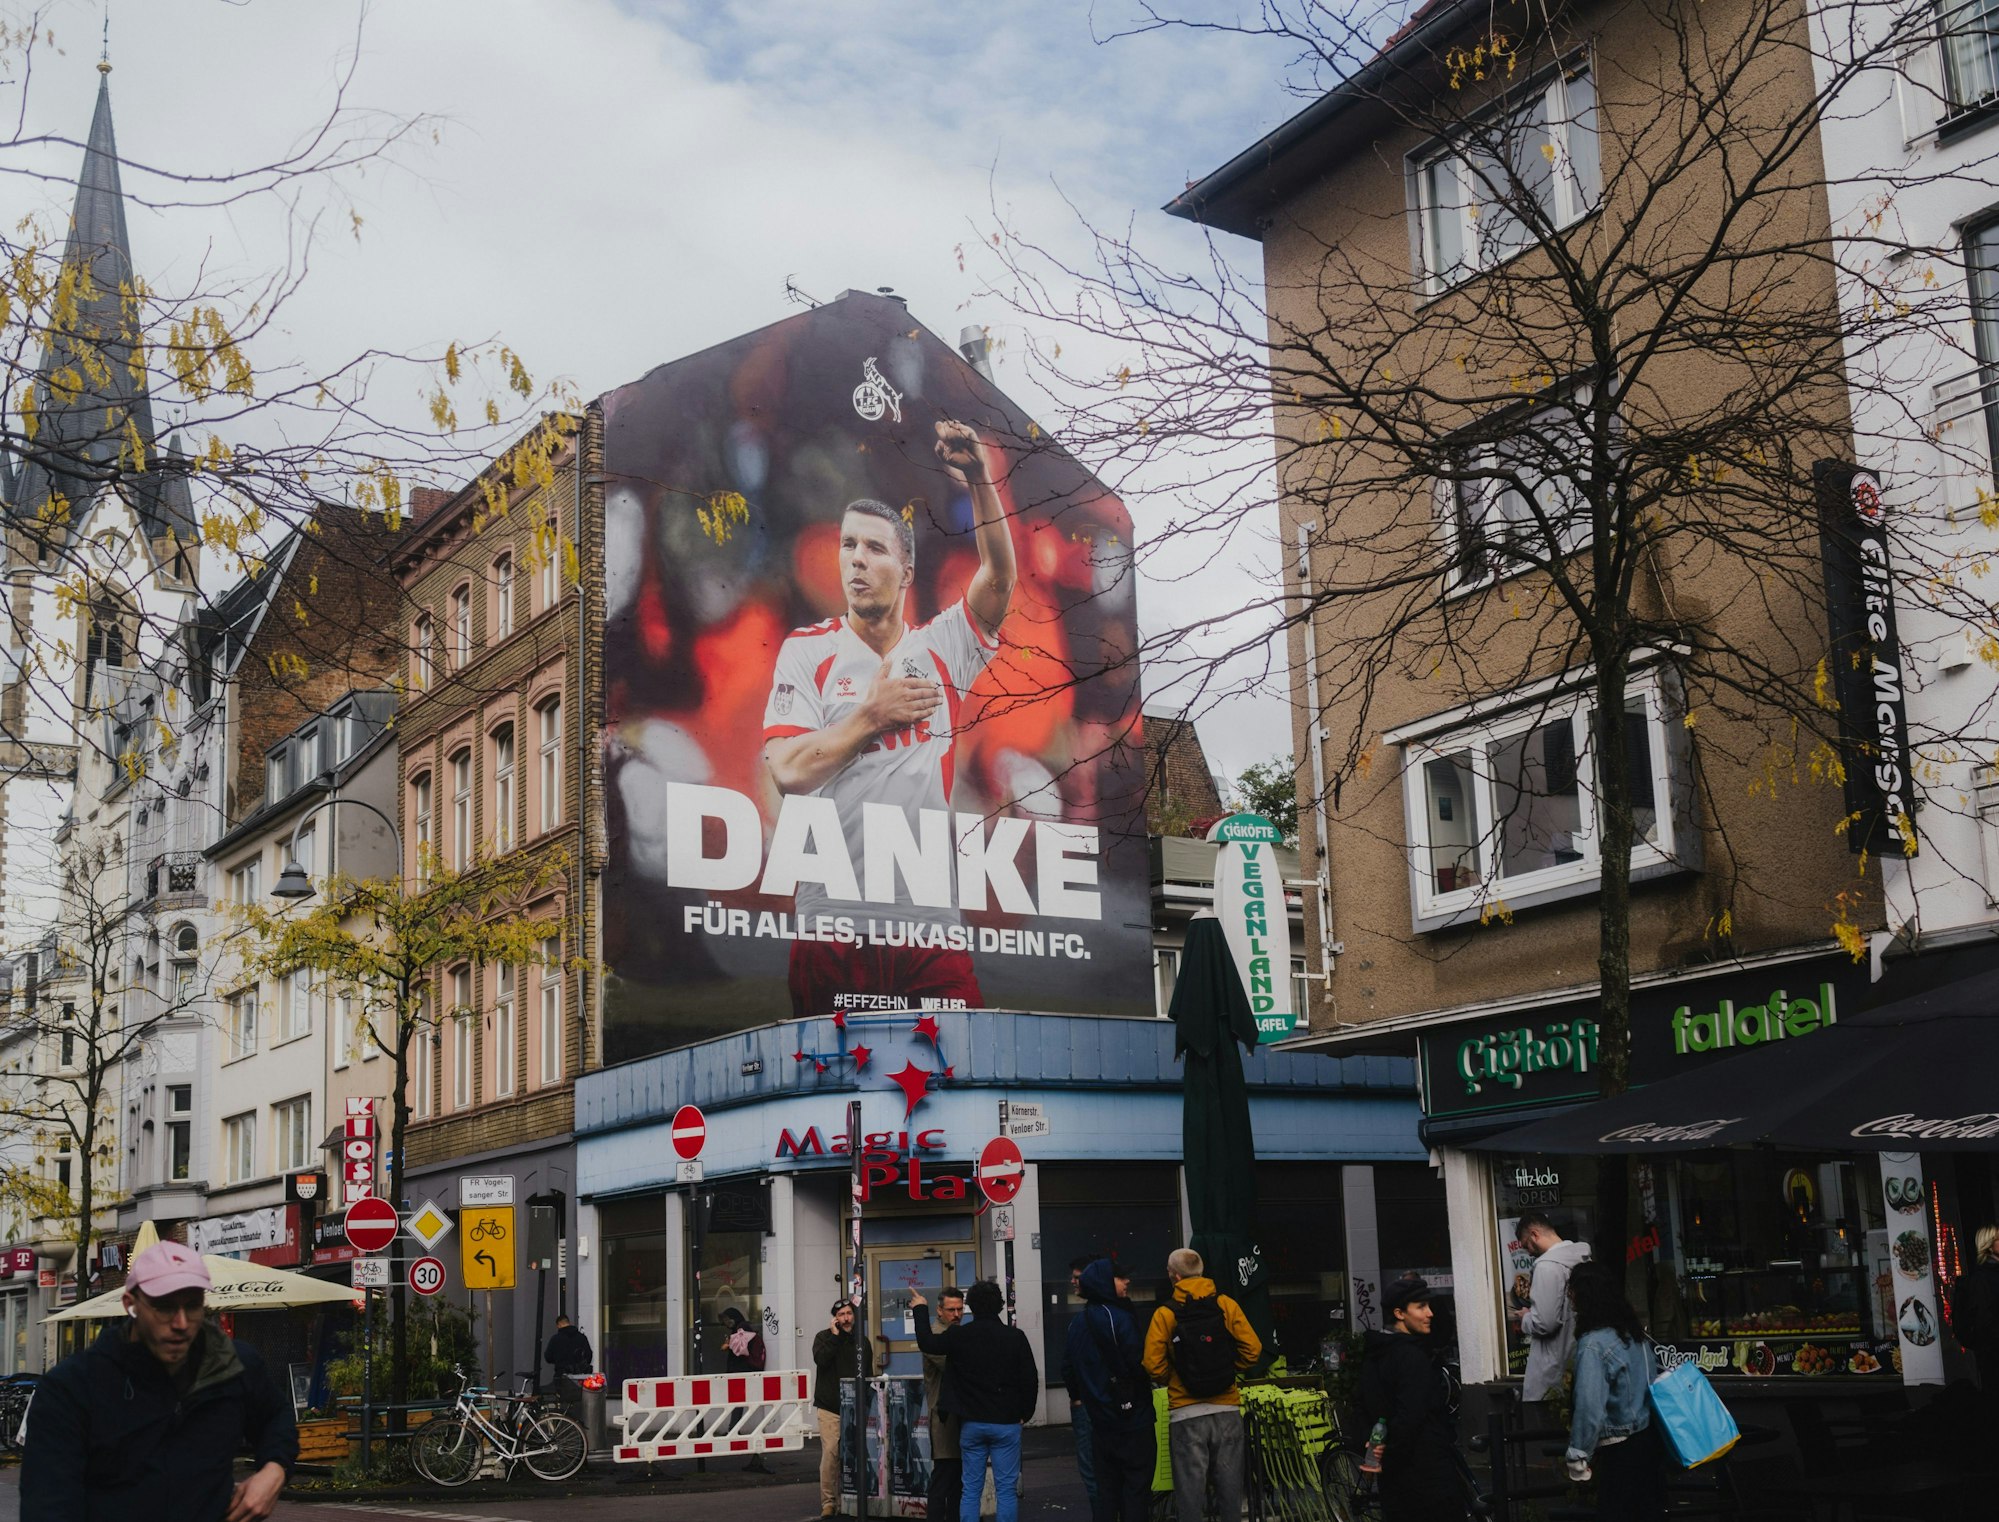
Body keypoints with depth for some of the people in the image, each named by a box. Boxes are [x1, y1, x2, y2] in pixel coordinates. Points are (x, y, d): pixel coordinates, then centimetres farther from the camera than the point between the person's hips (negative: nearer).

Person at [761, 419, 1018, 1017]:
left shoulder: (939, 648, 12)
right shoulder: (807, 651, 6)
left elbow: (999, 579, -1)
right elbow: (788, 771, -5)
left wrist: (979, 479, -11)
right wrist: (873, 714, -1)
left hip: (932, 921, 2)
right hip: (832, 922, -1)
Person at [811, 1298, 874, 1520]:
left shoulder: (863, 1342, 13)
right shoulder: (824, 1337, 5)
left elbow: (869, 1376, 16)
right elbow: (820, 1360, -14)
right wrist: (834, 1336, -13)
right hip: (829, 1408, -2)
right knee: (830, 1453, -11)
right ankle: (828, 1502, -5)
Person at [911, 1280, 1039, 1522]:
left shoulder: (959, 1336, -5)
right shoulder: (1015, 1337, -7)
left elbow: (927, 1342, 12)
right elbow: (1030, 1380, -4)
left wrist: (921, 1310, 26)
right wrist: (1024, 1413, 12)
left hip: (972, 1423, 2)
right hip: (1006, 1422, -1)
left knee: (970, 1489, 7)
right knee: (1007, 1490, 2)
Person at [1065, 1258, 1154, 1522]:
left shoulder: (1077, 1324, 10)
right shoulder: (1117, 1317, -15)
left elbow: (1071, 1368, 16)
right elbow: (1139, 1363, -18)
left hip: (1099, 1418, 7)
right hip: (1132, 1417, -7)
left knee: (1105, 1487, 12)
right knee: (1137, 1485, -2)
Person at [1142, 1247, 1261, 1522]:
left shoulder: (1165, 1314, -5)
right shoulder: (1226, 1304, 0)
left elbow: (1154, 1364, -10)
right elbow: (1252, 1348, -4)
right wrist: (1227, 1372, 11)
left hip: (1186, 1413, -2)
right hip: (1227, 1409, 2)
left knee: (1190, 1485, 3)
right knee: (1229, 1482, 11)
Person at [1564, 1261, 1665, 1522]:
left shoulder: (1593, 1344, -22)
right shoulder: (1635, 1332, 3)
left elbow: (1590, 1409, -26)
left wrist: (1578, 1460, -16)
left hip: (1619, 1450, -8)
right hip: (1648, 1438, 8)